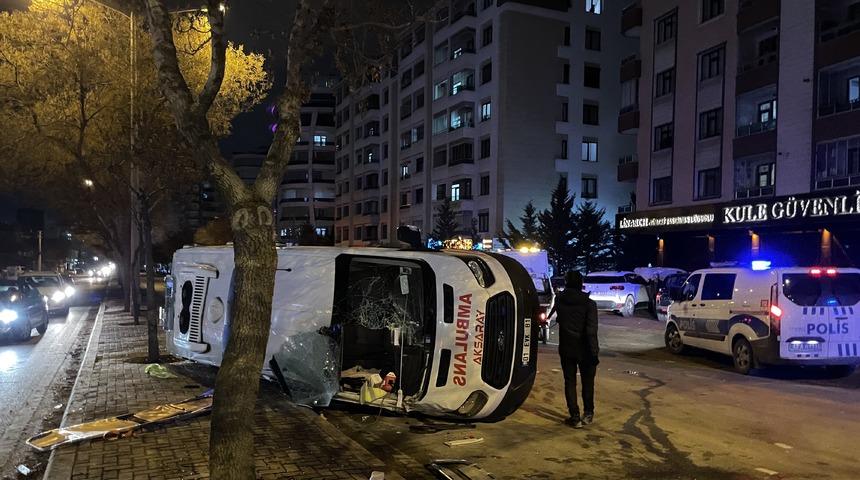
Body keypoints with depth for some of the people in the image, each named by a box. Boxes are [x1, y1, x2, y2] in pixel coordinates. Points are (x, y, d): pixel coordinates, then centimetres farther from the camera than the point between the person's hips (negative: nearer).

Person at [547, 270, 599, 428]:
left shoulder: (560, 300, -3)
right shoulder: (589, 304, -13)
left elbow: (553, 316, 18)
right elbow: (591, 330, -19)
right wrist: (594, 352, -16)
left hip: (566, 349, 2)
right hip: (584, 350, -2)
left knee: (570, 382, 9)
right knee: (587, 381, 16)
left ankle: (575, 417, 7)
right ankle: (588, 413, 25)